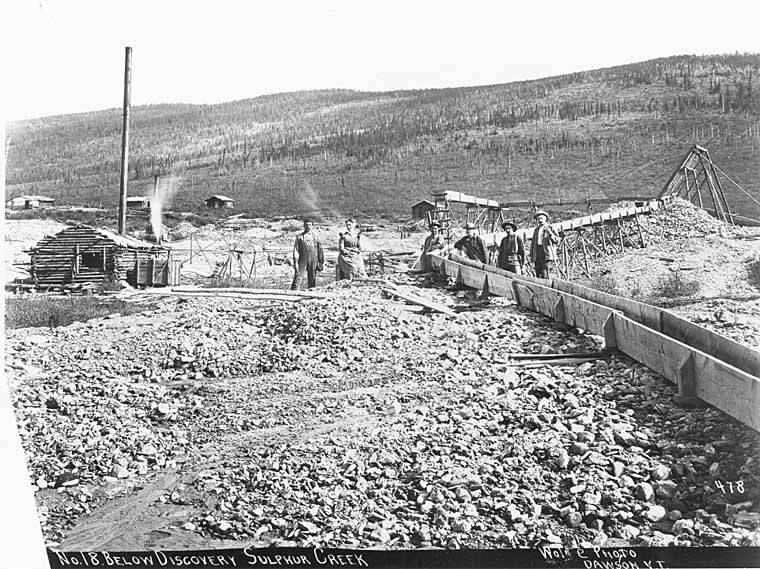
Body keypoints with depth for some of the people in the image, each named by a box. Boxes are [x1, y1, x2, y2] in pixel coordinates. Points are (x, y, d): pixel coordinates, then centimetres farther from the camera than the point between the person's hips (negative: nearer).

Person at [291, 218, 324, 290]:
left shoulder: (315, 236, 11)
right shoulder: (299, 236, 6)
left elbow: (320, 250, 13)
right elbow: (296, 250, 1)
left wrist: (322, 262, 9)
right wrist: (295, 262, -8)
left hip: (313, 261, 2)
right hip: (302, 261, -2)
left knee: (312, 280, 5)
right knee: (298, 278, -9)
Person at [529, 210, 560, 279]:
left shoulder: (550, 228, 4)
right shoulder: (536, 230, 19)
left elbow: (557, 240, -5)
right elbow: (533, 243, 22)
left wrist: (550, 233, -19)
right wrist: (531, 256, 15)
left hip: (547, 255, -5)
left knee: (546, 275, -15)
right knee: (539, 276, 1)